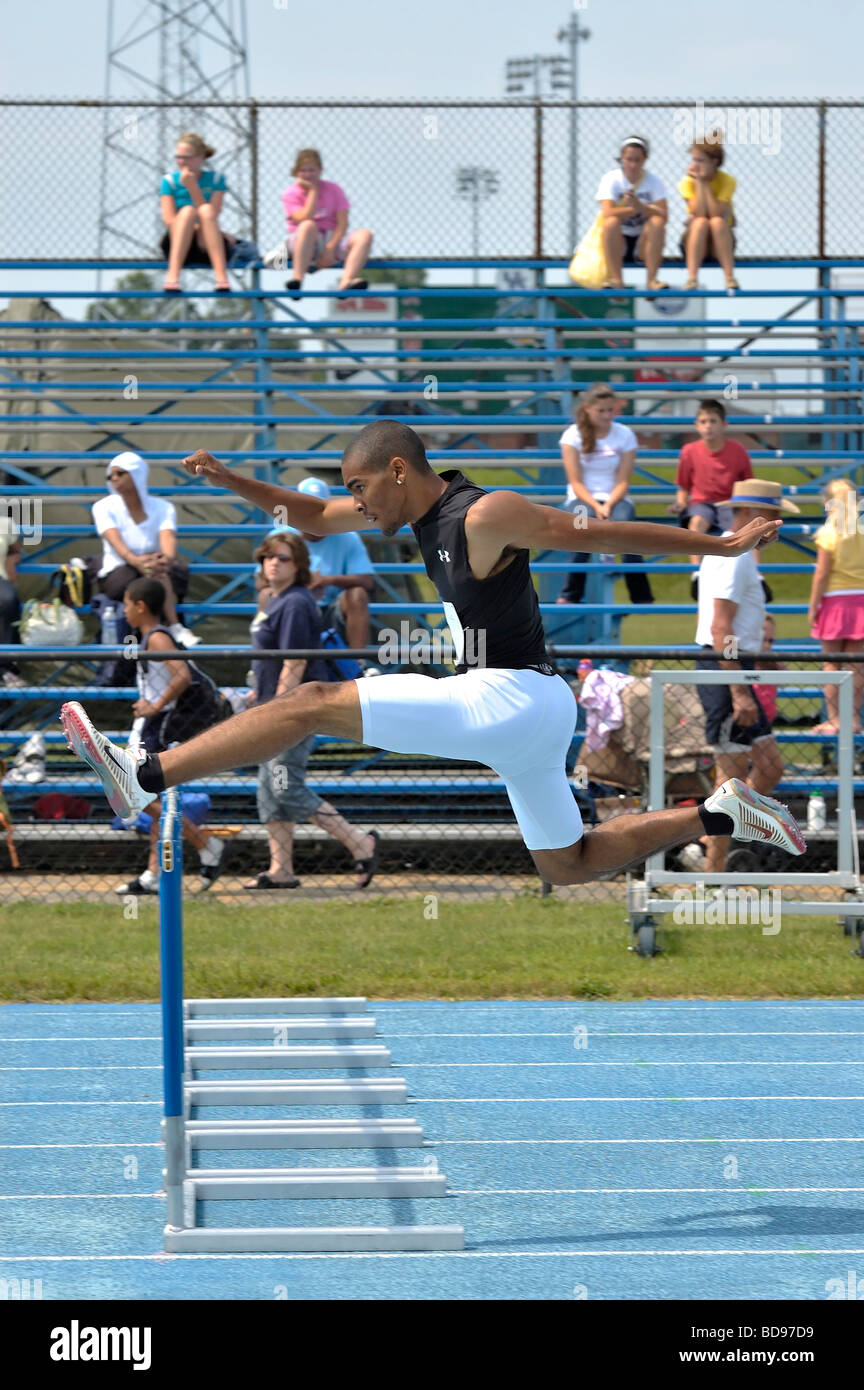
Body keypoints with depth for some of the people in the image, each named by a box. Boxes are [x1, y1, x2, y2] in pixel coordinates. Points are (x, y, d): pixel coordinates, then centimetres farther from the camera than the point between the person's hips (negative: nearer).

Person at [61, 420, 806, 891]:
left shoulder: (488, 516, -14)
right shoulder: (418, 502, 12)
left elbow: (605, 532, -11)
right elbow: (313, 517, 23)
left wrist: (720, 545, -9)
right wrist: (230, 480, 9)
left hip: (507, 699, -10)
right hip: (534, 708, 10)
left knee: (313, 703, -9)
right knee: (572, 865, 19)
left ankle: (143, 775, -11)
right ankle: (720, 814, 14)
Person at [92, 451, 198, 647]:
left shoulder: (162, 508, 5)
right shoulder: (104, 507, 0)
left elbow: (168, 540, -16)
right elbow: (116, 542, -19)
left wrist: (166, 559, -42)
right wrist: (136, 561, -42)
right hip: (116, 577, -3)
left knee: (179, 568, -32)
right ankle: (174, 627, -43)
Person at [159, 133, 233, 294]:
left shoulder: (215, 179, 5)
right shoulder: (170, 181, 5)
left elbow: (210, 216, -9)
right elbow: (169, 221, -6)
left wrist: (192, 187, -18)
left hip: (207, 249, 0)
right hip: (177, 245, 0)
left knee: (206, 211, -29)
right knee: (187, 211, -29)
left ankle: (221, 277, -45)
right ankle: (173, 276, -47)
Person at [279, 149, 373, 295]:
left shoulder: (333, 190, 8)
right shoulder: (290, 194, 1)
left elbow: (342, 223, -2)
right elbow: (305, 219, -16)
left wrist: (330, 249, -18)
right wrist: (313, 190, -10)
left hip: (333, 239, 3)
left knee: (364, 235, -24)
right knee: (308, 226, -38)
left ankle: (346, 280, -47)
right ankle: (297, 278, -45)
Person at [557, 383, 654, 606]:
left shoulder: (625, 435, 4)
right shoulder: (573, 435, 0)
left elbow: (623, 482, -1)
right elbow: (576, 482, -5)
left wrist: (608, 505, -18)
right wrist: (596, 506, -20)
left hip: (615, 498, 1)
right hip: (583, 498, -1)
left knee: (623, 519, -34)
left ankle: (642, 596, -29)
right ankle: (570, 594, -31)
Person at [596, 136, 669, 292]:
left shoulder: (654, 182, -1)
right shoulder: (611, 179, -4)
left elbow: (663, 215, -16)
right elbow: (607, 213, -19)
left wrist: (640, 206, -33)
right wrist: (633, 209, -25)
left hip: (643, 242, 1)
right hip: (618, 242, -1)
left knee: (657, 221, -28)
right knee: (611, 222, -31)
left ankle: (652, 278, -29)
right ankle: (615, 279, -34)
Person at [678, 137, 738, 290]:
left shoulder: (727, 181, -9)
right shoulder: (687, 182, -7)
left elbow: (716, 214, -23)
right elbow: (699, 214, -21)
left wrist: (705, 184, -20)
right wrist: (699, 183, -20)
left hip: (720, 240, 0)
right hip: (694, 240, 0)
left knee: (717, 221, -34)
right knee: (700, 222, -33)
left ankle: (730, 277, -41)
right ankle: (691, 278, -44)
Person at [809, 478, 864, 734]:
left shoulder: (828, 534, -8)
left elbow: (821, 574, -9)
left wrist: (813, 606, -4)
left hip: (835, 600, -4)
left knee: (831, 664, 2)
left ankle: (834, 719, 1)